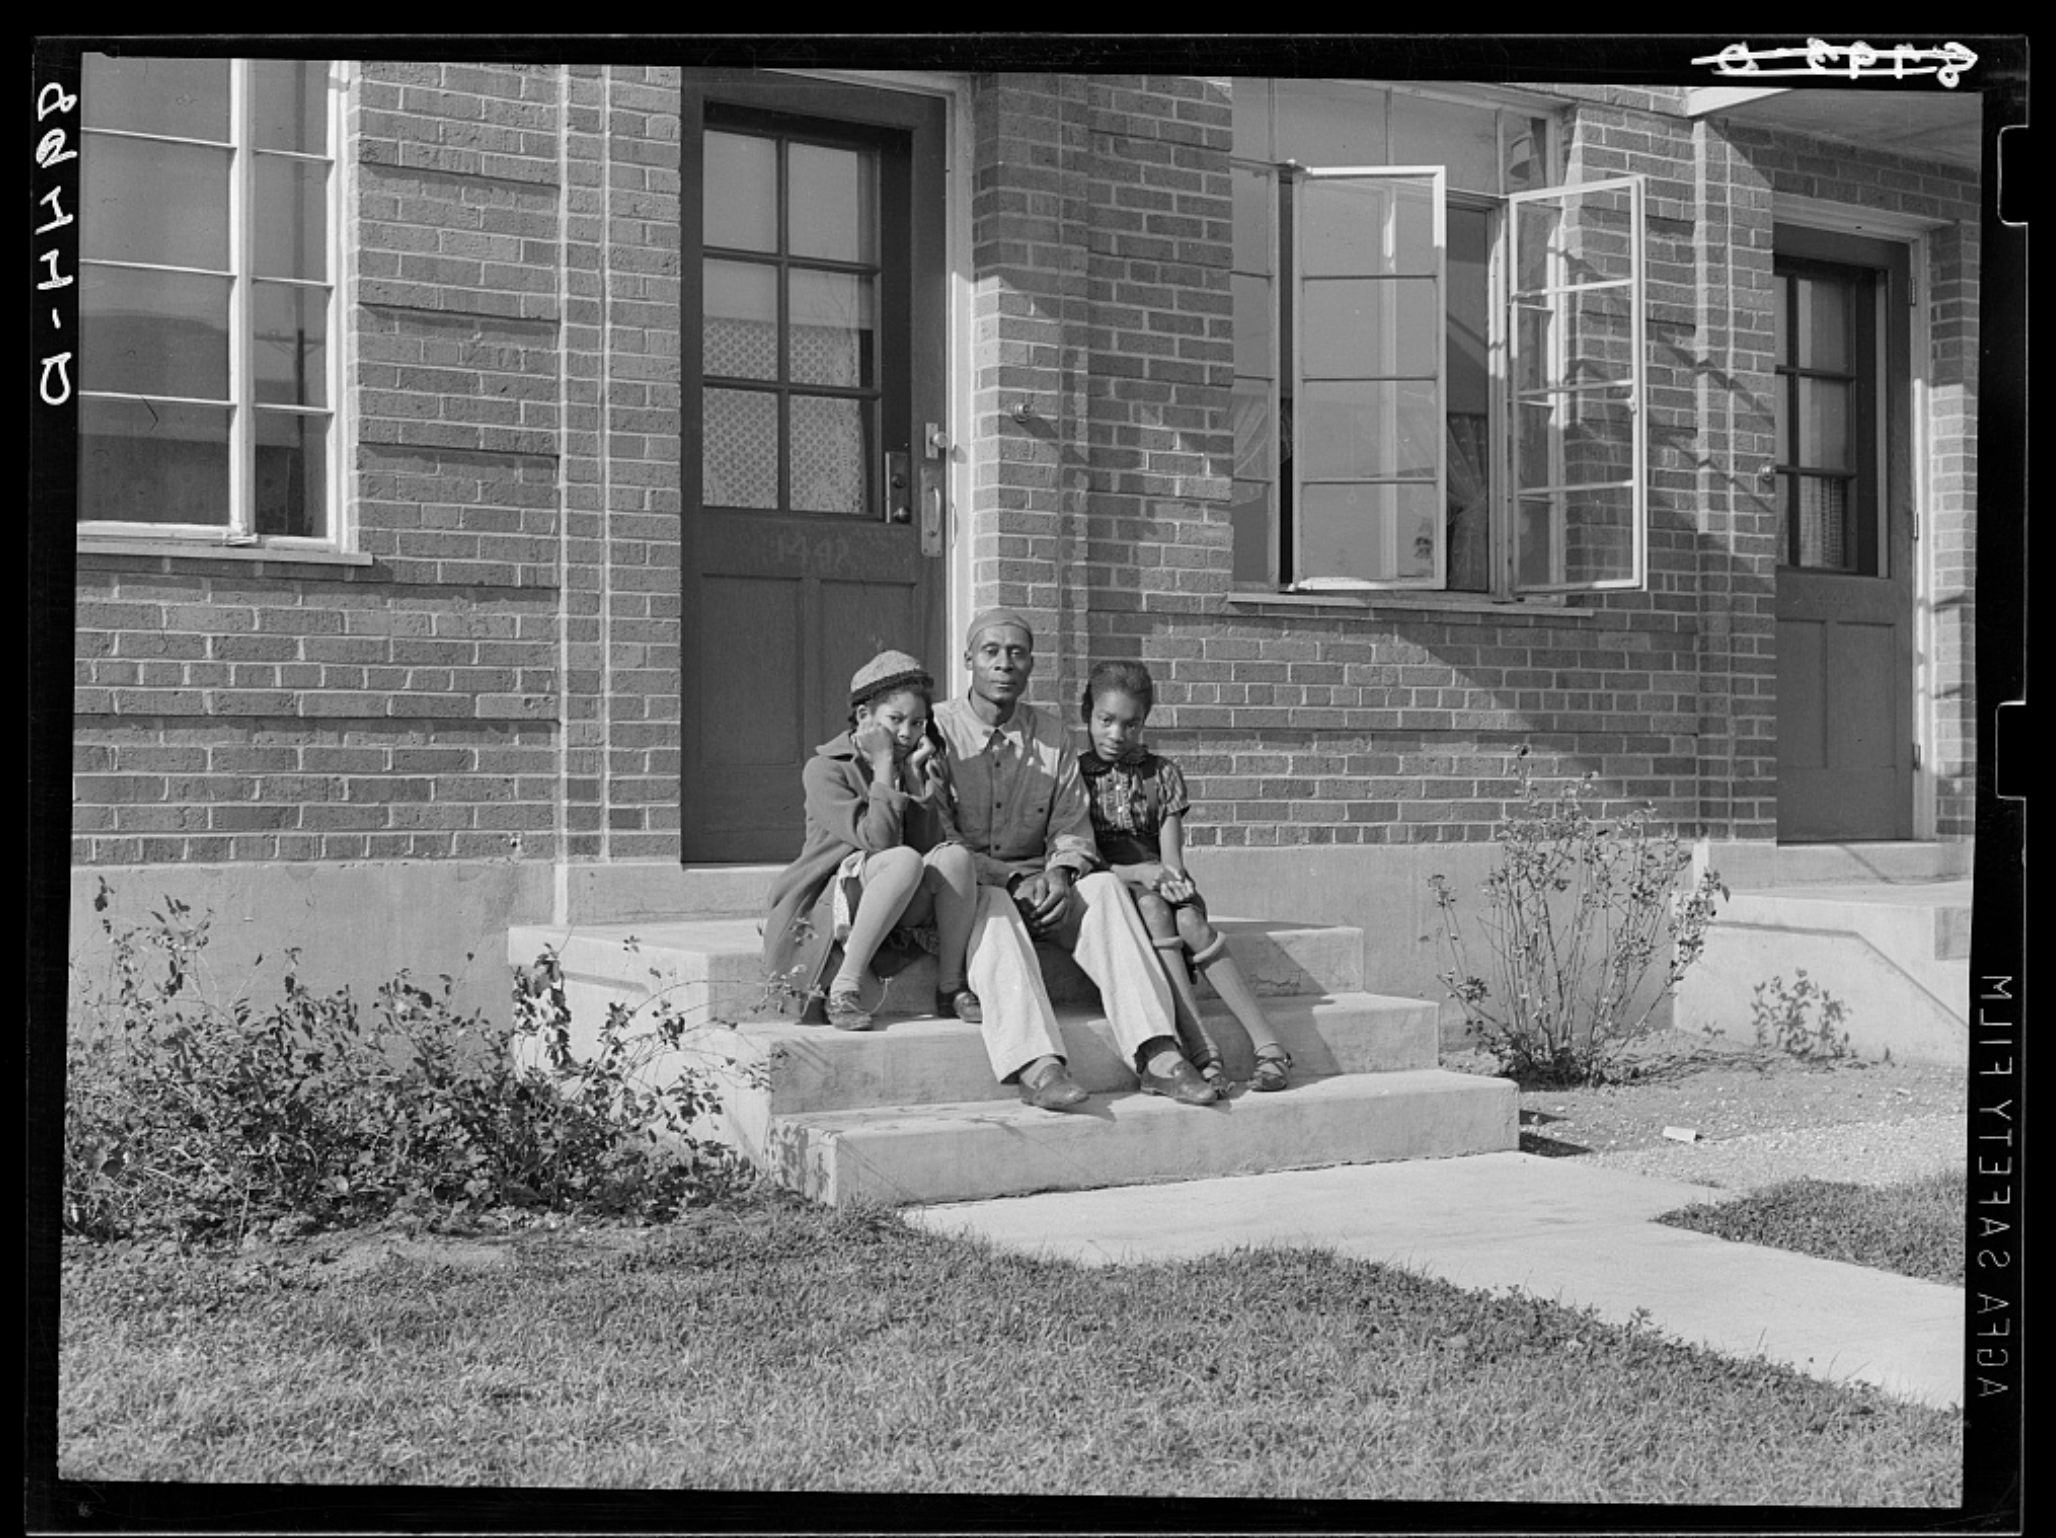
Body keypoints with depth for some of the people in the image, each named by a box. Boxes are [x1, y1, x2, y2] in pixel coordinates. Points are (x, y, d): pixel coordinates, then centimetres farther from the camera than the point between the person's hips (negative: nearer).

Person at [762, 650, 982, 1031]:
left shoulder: (927, 764, 9)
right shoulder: (824, 769, -7)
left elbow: (934, 842, -5)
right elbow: (877, 840, -19)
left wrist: (916, 777, -9)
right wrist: (883, 769, -14)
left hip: (905, 910, 4)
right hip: (832, 902, -4)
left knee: (955, 856, -25)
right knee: (905, 861, -34)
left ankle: (951, 987, -17)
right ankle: (845, 988, -30)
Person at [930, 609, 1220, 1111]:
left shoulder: (1050, 737, 13)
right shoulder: (936, 729, -1)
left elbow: (1072, 826, 8)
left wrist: (1062, 873, -15)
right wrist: (1011, 880, -19)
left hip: (1038, 886, 4)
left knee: (1104, 887, -25)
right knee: (994, 908, -36)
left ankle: (1157, 1054, -36)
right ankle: (1035, 1065, -52)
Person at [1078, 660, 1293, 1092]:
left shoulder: (1161, 773, 13)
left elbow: (1171, 852, 6)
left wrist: (1170, 875, -19)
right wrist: (1140, 871, -17)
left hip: (1160, 889, 2)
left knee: (1191, 921, -31)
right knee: (1153, 911, -35)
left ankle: (1269, 1045, -35)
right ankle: (1202, 1051, -43)